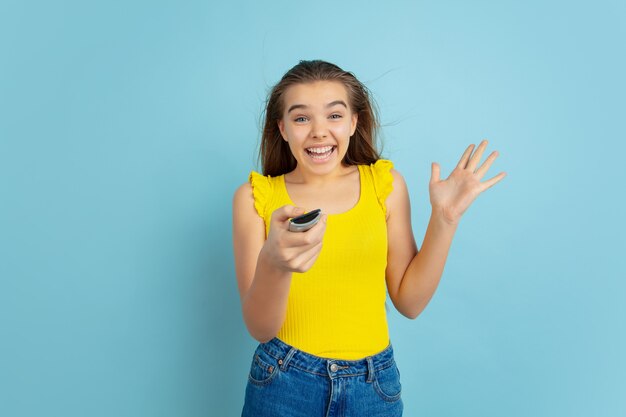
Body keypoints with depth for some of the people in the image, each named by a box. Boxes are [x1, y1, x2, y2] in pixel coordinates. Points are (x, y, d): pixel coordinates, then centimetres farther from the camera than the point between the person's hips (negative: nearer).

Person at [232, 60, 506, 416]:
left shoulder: (385, 183, -3)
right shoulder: (255, 196, -7)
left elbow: (409, 302, -1)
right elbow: (260, 328, -11)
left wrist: (444, 219, -11)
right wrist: (272, 262, -30)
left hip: (374, 386, 2)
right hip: (283, 383, -1)